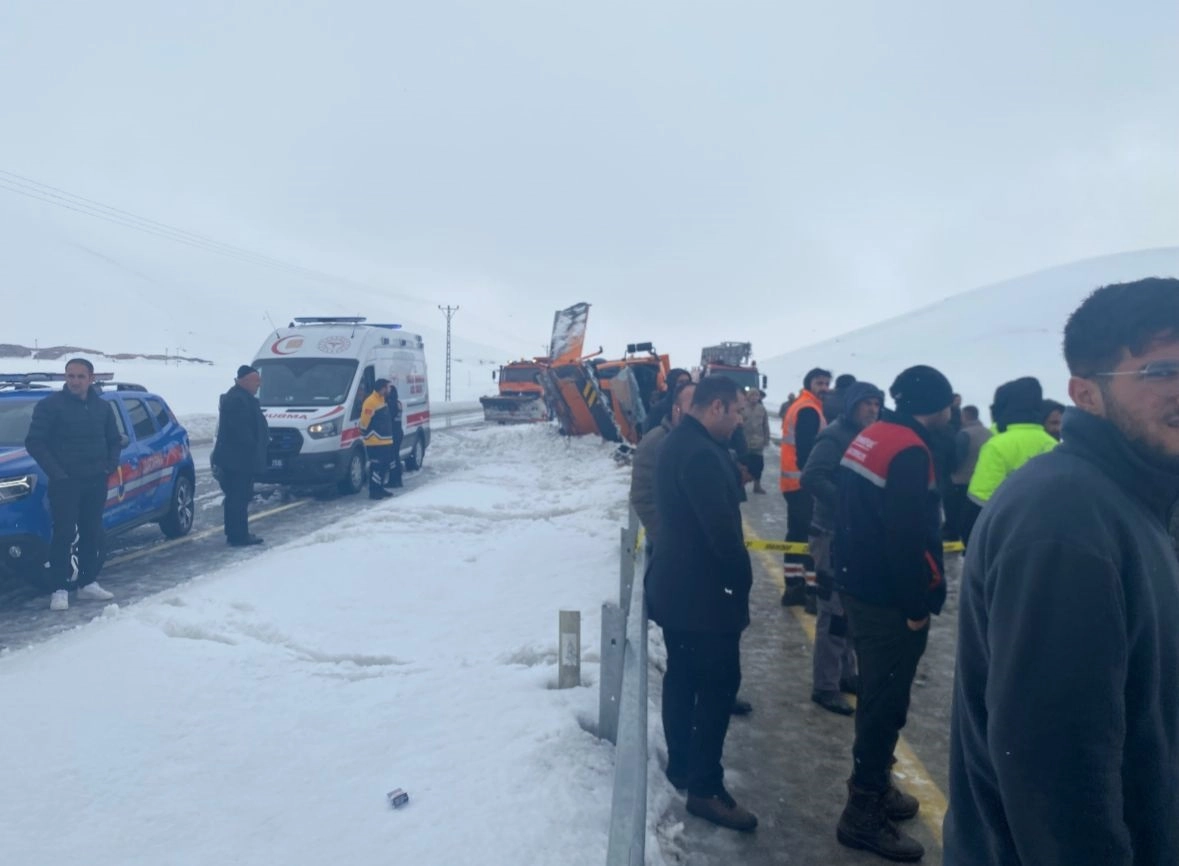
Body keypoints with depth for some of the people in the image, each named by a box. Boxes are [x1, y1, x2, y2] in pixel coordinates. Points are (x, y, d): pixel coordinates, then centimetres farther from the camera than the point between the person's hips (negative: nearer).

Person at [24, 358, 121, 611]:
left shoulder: (102, 407, 10)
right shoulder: (50, 405, -6)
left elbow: (114, 440, 19)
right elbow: (34, 442, -8)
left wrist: (111, 465, 3)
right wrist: (55, 472, -14)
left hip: (96, 482, 5)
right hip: (65, 482, -4)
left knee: (93, 534, 9)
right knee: (64, 535, -7)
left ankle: (88, 583, 19)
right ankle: (59, 589, -1)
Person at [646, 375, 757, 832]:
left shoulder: (679, 441, 10)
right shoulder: (700, 453, -24)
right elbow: (721, 526, -24)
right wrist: (742, 577, -14)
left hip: (676, 583, 10)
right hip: (702, 590, -10)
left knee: (682, 676, 17)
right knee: (719, 683, -2)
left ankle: (681, 766, 29)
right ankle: (705, 787, 6)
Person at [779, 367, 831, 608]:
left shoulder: (798, 406, 18)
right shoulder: (809, 410, -14)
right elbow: (806, 449, -23)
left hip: (792, 482, 11)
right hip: (805, 483, -11)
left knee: (797, 534, 14)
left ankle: (794, 587, 20)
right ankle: (814, 593, -6)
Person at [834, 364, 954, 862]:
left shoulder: (871, 437, 9)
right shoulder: (909, 451, -21)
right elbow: (907, 538, -24)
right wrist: (918, 604, -16)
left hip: (859, 585, 10)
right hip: (889, 598, -10)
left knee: (876, 695, 21)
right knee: (886, 702, 1)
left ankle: (874, 786, 35)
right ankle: (863, 811, 12)